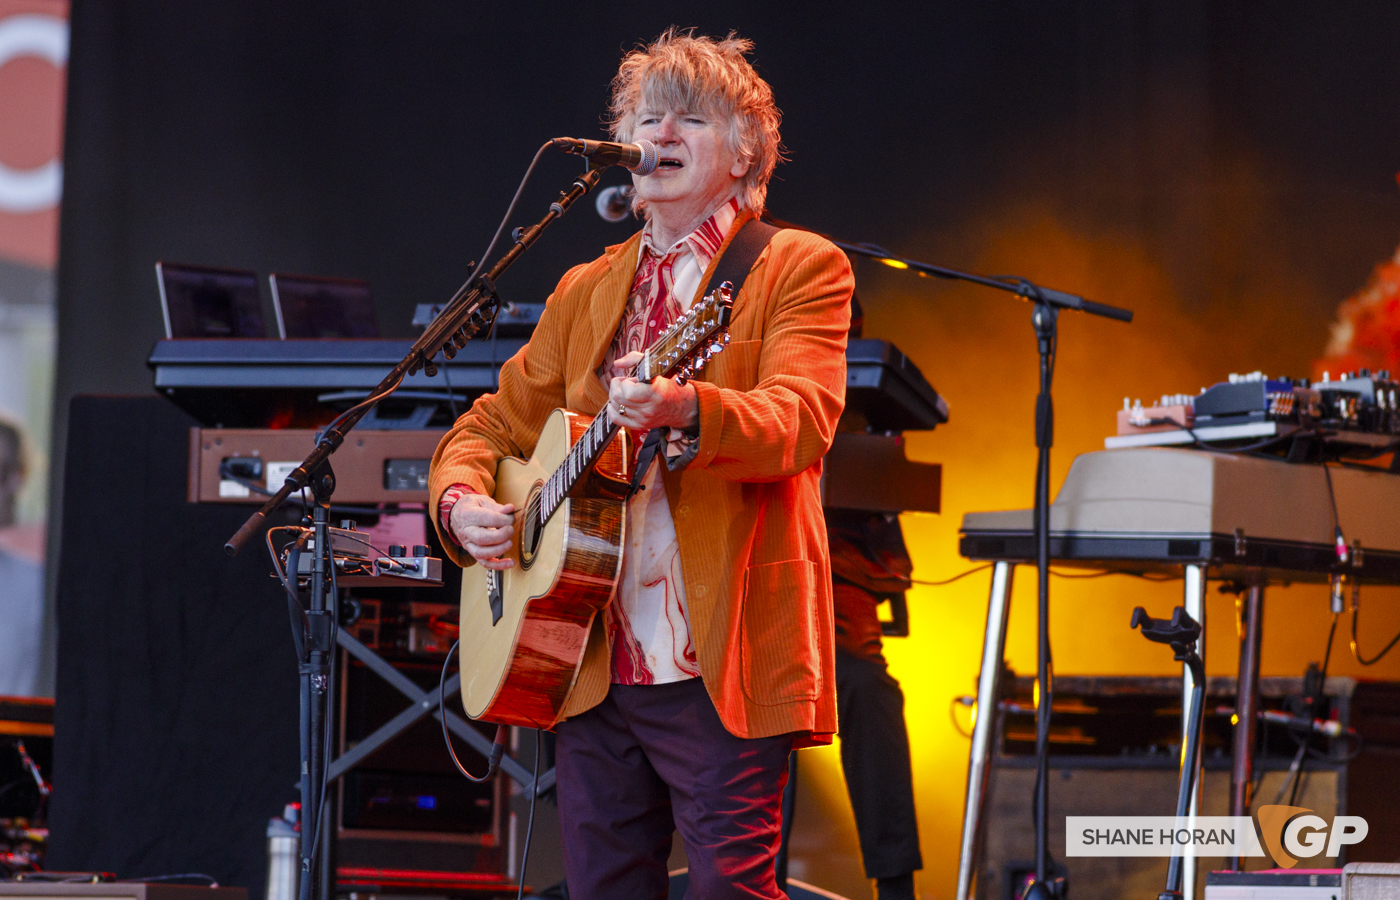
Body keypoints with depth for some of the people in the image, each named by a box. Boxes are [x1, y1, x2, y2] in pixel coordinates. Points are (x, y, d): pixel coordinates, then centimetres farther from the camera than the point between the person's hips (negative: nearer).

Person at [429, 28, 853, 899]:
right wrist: (462, 502, 0)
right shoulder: (586, 291, 18)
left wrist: (686, 412, -35)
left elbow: (800, 423, -16)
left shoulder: (800, 268, 1)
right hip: (593, 668, 6)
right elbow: (493, 425, 23)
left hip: (722, 666, -6)